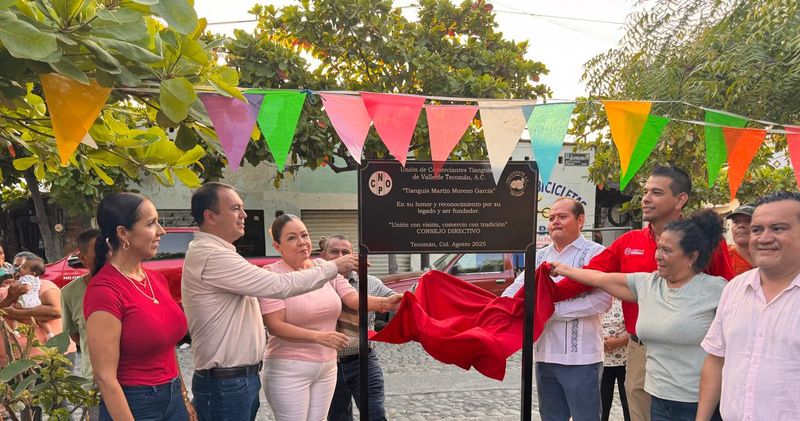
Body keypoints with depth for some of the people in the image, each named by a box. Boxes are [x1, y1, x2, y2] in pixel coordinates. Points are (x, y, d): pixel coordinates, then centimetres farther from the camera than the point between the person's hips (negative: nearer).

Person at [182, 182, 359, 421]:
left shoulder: (214, 252, 13)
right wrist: (334, 267, -13)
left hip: (244, 376, 10)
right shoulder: (211, 256, -21)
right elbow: (280, 286, -22)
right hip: (226, 383, -10)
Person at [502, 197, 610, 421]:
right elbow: (515, 289, 9)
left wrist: (553, 310, -20)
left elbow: (603, 299, -19)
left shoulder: (594, 252, -8)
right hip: (545, 355, 6)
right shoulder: (540, 256, 13)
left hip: (580, 357, -6)